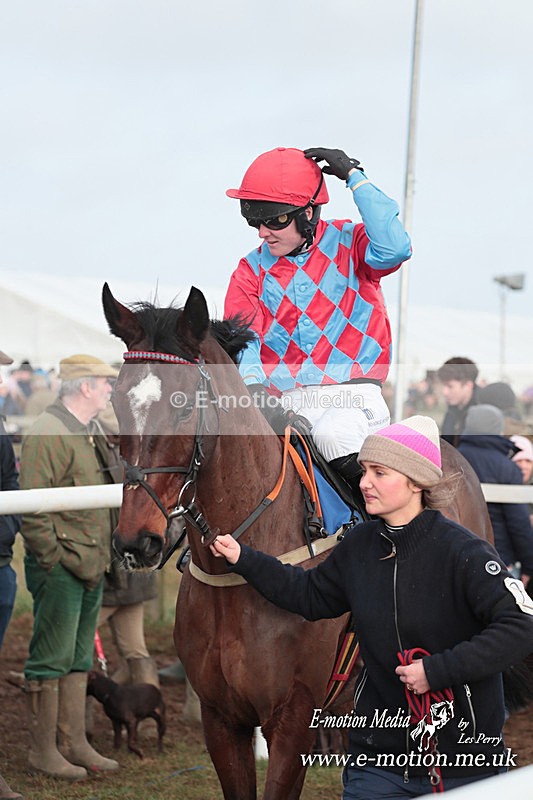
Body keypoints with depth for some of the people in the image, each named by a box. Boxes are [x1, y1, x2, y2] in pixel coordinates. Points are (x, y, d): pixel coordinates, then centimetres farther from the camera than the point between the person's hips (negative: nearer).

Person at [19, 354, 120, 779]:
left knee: (79, 662, 14)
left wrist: (101, 557, 16)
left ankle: (74, 744, 22)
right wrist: (54, 560, -18)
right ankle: (43, 751, 5)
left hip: (91, 568, 10)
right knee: (51, 661, -2)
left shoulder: (88, 433, 16)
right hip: (61, 569, -9)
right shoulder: (48, 432, -14)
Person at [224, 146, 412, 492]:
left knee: (333, 434, -36)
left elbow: (393, 249, -19)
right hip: (286, 404, 3)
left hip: (354, 396, -3)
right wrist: (252, 386, -24)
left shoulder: (347, 244, 4)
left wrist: (355, 176, -13)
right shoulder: (251, 271, 10)